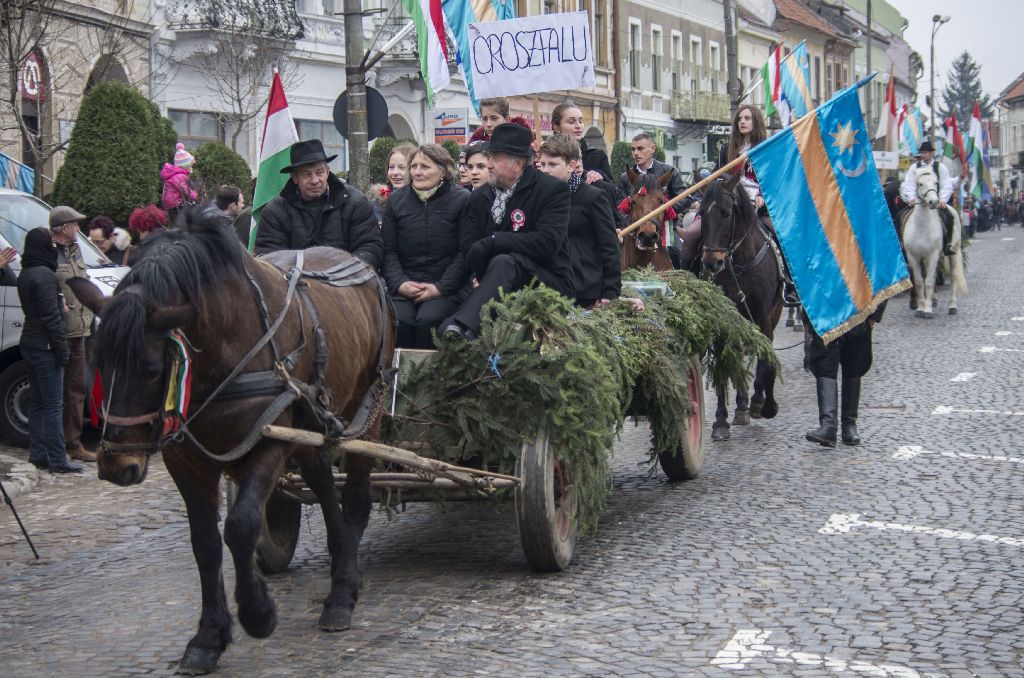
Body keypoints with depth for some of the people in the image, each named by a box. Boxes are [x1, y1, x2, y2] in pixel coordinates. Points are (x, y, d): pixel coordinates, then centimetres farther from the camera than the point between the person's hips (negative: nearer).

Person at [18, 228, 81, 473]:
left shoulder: (25, 274, 13)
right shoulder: (44, 275, -16)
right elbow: (51, 316, -18)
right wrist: (63, 349, -15)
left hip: (29, 343, 10)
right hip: (44, 346, -10)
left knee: (37, 402, 13)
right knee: (53, 404, -7)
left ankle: (38, 455, 17)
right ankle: (57, 460, -7)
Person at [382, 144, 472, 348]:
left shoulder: (462, 199, 2)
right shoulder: (397, 200, 14)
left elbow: (466, 253, -3)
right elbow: (388, 251, 11)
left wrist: (440, 288, -11)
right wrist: (400, 283, -6)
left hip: (447, 287, -3)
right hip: (404, 287, 3)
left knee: (427, 320, -30)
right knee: (397, 320, -26)